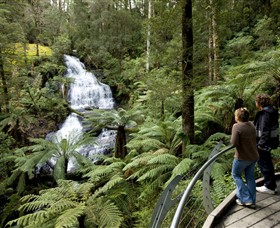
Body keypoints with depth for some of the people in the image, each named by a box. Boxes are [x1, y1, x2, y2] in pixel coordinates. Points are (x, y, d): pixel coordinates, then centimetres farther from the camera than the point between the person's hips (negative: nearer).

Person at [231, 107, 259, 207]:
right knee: (250, 177, 17)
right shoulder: (251, 125, 1)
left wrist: (232, 140, -5)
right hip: (253, 156, 7)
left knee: (236, 175, 14)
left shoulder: (237, 126, -21)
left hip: (242, 157, -6)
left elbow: (234, 142, -25)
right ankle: (252, 201, 25)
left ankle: (246, 199, 11)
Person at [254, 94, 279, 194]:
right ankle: (271, 185, 33)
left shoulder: (265, 113, -21)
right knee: (267, 162, 20)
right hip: (269, 141, 10)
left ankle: (269, 187, 12)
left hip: (265, 142, -10)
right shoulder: (270, 111, 10)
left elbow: (265, 130, -25)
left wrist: (261, 143, -24)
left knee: (263, 163, 1)